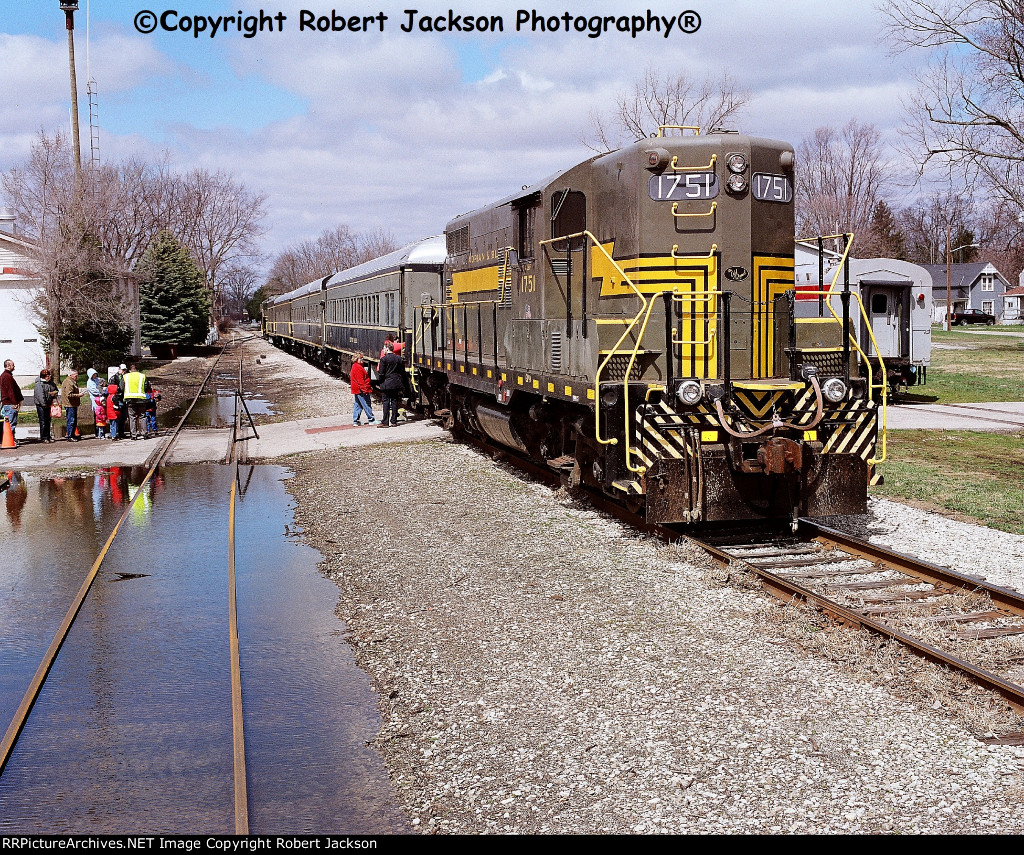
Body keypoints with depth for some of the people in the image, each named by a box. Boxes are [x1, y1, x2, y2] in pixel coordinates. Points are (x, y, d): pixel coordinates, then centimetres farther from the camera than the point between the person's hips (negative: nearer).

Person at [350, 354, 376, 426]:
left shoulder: (355, 366, 18)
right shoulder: (358, 368, -16)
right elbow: (360, 380, -21)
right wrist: (364, 389, -22)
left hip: (357, 390, 11)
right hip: (361, 390, -11)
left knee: (357, 405, 11)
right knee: (366, 404, -5)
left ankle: (355, 421, 11)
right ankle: (371, 419, 0)